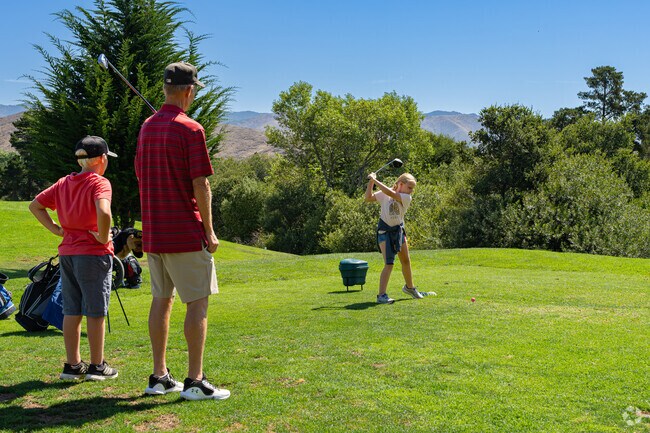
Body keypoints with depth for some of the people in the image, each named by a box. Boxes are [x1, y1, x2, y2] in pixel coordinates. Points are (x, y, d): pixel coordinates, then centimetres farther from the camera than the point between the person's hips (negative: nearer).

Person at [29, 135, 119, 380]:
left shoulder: (64, 183, 11)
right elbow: (103, 213, -29)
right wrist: (103, 237, -15)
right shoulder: (100, 183, -11)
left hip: (67, 253, 7)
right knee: (95, 312, 2)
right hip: (94, 253, -6)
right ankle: (97, 366, 10)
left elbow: (35, 205, 14)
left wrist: (55, 229, 10)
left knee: (71, 311, 11)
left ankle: (72, 365, 19)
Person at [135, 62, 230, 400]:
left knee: (161, 300, 12)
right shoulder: (190, 129, -12)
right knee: (197, 302, -1)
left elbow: (141, 178, 16)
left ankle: (159, 377, 17)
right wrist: (209, 232, -7)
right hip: (186, 233, -7)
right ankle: (195, 381, 0)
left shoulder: (146, 127, 11)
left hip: (153, 233, 7)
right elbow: (200, 186, -14)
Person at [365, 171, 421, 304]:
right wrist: (371, 182, -14)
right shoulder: (384, 194, -9)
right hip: (385, 230, -3)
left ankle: (409, 287, 41)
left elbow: (390, 193, -28)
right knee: (389, 263, -15)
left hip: (398, 230, 4)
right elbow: (368, 198, -7)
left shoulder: (406, 198, -12)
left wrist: (375, 180, -27)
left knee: (406, 260, 17)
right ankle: (381, 295, -15)